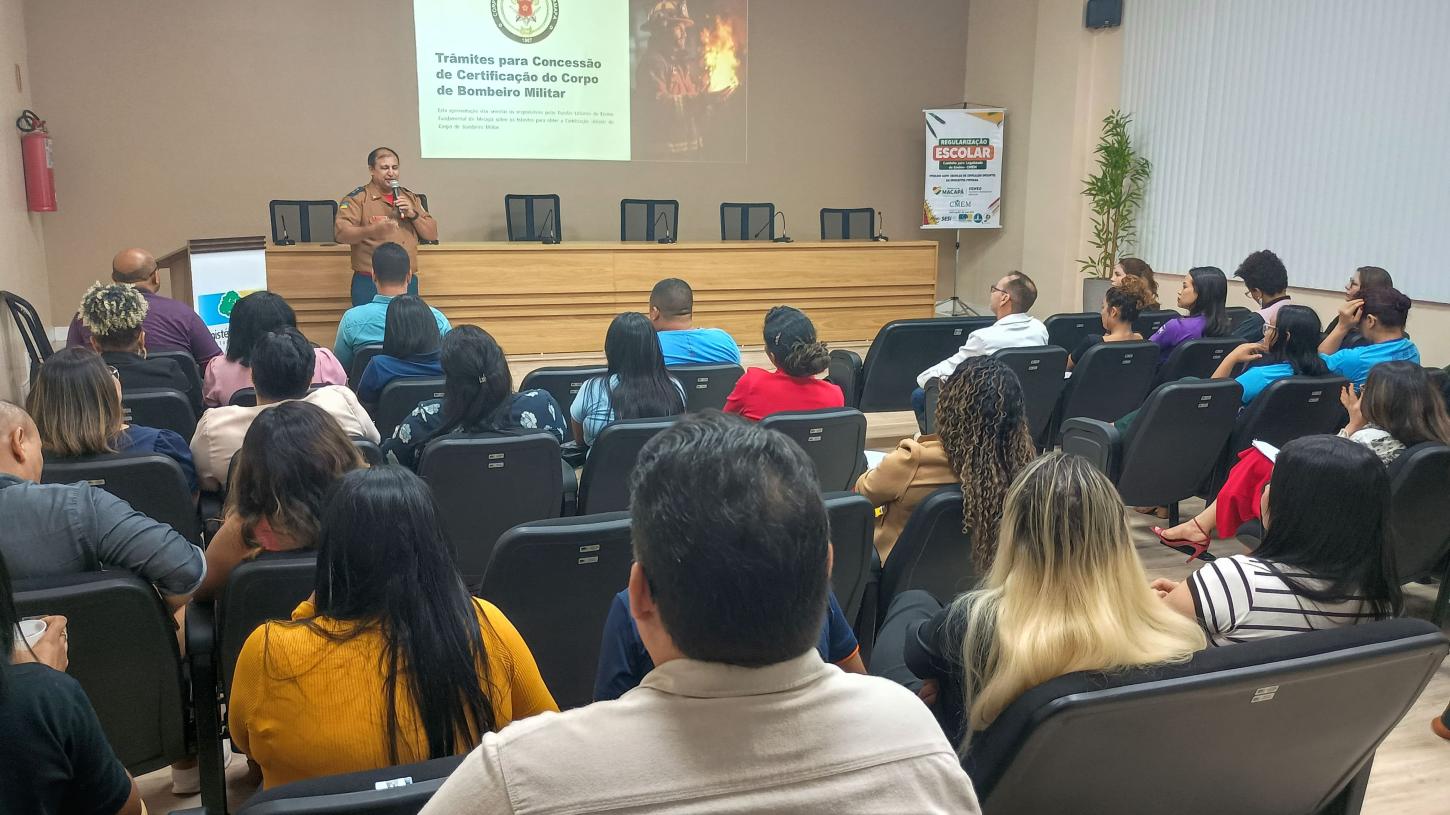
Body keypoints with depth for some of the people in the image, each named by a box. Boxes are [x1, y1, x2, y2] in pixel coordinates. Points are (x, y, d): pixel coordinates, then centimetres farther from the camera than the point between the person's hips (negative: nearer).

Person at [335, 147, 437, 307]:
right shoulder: (357, 198, -2)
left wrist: (412, 214, -5)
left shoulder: (410, 197, 15)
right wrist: (373, 230, -32)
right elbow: (341, 233, -16)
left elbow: (432, 234, 13)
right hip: (370, 284, -5)